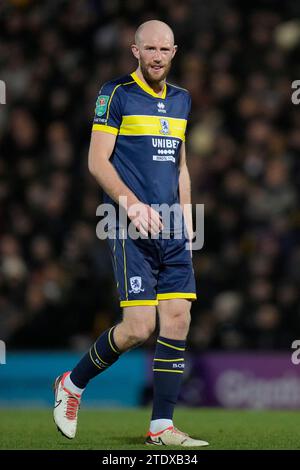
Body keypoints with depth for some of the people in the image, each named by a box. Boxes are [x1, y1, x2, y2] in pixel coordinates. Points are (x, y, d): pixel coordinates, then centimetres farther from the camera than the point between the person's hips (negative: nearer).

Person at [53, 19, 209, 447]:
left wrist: (186, 218, 15)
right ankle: (72, 383, 12)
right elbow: (97, 161, -8)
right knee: (139, 327, -12)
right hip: (132, 230, -6)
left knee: (178, 320, -3)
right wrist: (130, 203, -20)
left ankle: (162, 425, 3)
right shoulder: (116, 94, -4)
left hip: (172, 231, 6)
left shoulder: (181, 100, 16)